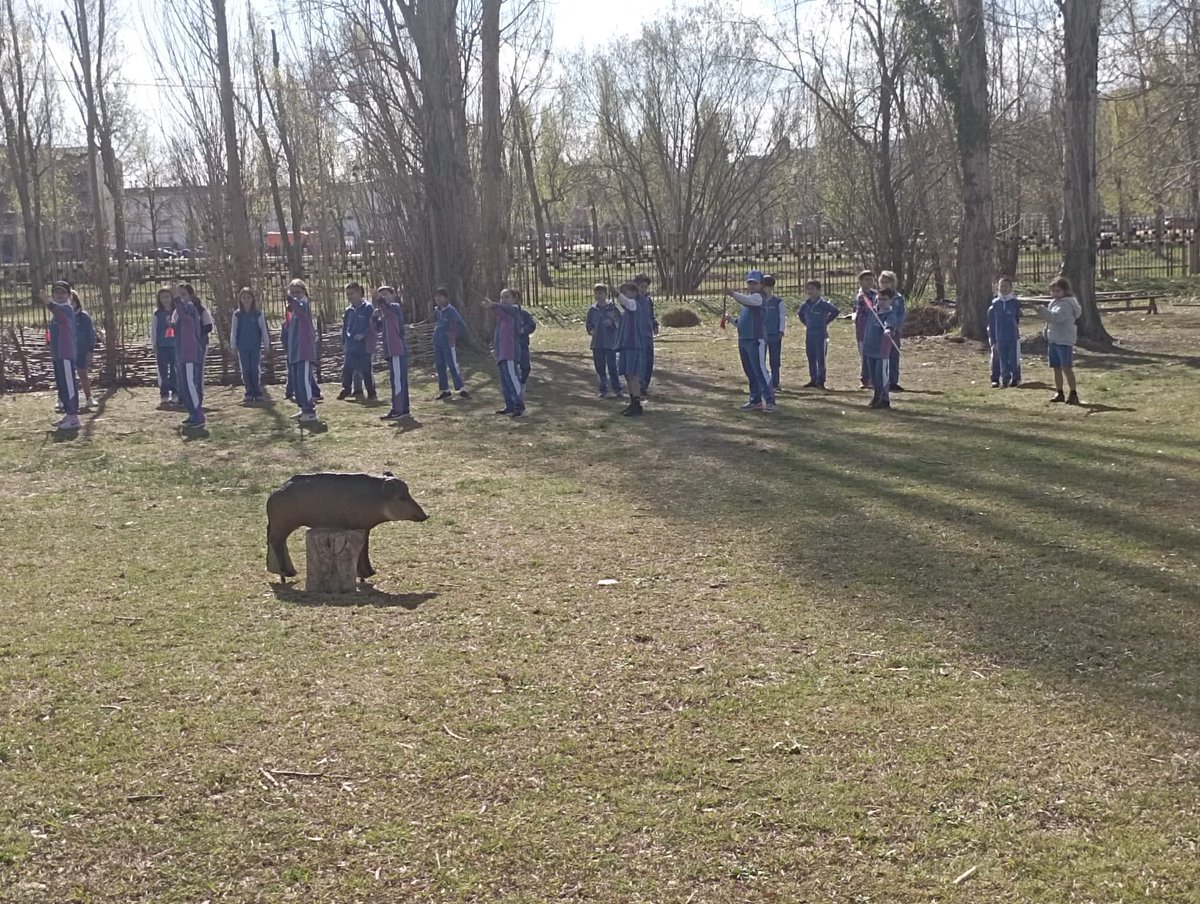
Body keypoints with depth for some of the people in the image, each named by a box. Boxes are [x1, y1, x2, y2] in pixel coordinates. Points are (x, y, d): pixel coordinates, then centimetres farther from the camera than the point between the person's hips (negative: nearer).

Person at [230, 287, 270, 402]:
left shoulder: (258, 314, 1)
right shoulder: (237, 314, 4)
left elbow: (264, 330, 3)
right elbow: (233, 330, 7)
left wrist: (266, 345, 1)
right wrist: (233, 345, 3)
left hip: (256, 346, -2)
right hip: (242, 347, 2)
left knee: (255, 370, -4)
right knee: (245, 371, 3)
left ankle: (258, 392, 3)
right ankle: (249, 393, 9)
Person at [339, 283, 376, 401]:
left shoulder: (367, 308, -6)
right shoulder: (349, 310, 11)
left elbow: (372, 325, -9)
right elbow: (345, 327, 16)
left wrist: (363, 334, -21)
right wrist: (344, 343, 12)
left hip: (364, 345, -5)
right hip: (351, 346, 5)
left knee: (366, 370, 0)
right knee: (347, 368, 3)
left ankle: (371, 393, 9)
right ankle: (346, 390, 12)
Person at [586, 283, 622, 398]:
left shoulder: (612, 308, -1)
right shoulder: (592, 310, 9)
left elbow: (620, 323, -1)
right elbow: (588, 324, 15)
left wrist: (612, 322, -20)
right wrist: (590, 330, -5)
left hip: (610, 342, -4)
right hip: (597, 343, 4)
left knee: (612, 366, -6)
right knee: (600, 367, 7)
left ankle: (617, 389, 3)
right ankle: (603, 389, 15)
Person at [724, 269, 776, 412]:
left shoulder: (759, 297, -8)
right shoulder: (747, 297, 20)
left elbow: (747, 300, -32)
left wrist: (733, 294, -44)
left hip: (756, 340, -9)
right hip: (743, 340, 9)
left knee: (760, 371, -13)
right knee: (750, 373, 13)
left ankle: (770, 401, -14)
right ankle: (755, 401, 20)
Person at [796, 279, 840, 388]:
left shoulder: (824, 304, -9)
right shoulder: (805, 305, 7)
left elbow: (836, 312, -7)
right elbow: (800, 314, 27)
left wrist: (826, 321, -4)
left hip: (821, 335, -6)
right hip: (809, 335, 6)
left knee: (820, 359, -4)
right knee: (811, 359, 9)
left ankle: (820, 381, -2)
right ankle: (813, 380, 16)